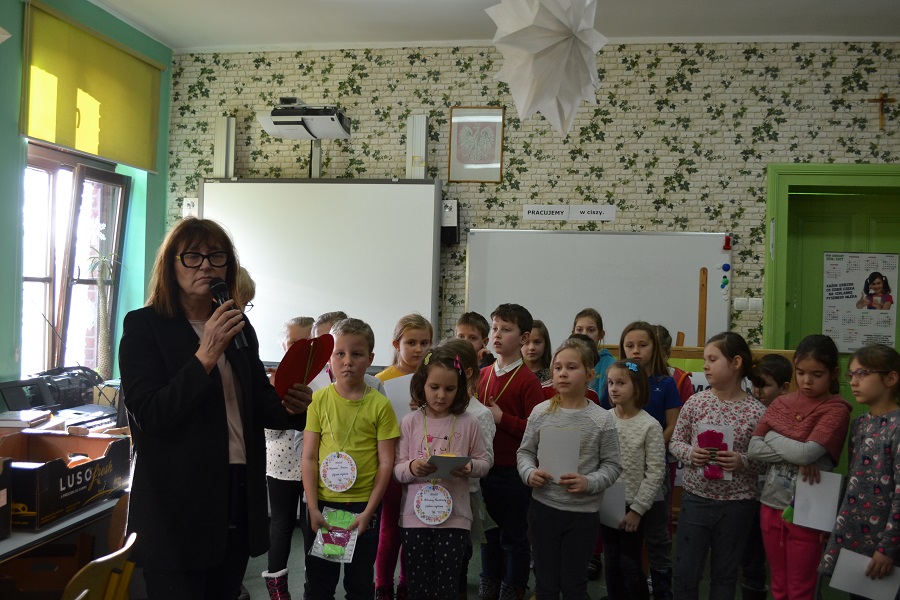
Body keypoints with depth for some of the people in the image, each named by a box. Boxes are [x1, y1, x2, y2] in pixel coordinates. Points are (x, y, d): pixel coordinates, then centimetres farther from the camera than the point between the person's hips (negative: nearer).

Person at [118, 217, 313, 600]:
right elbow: (149, 416, -16)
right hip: (178, 506, -5)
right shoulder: (144, 326, -7)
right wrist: (206, 356, -25)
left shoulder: (239, 326, 9)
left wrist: (289, 406, -7)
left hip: (240, 497, 5)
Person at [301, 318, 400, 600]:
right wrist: (313, 509, -8)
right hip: (322, 503, 1)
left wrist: (368, 511, -10)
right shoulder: (318, 399, -3)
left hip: (363, 505, -1)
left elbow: (386, 463, -5)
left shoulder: (380, 404, -7)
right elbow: (309, 457, -3)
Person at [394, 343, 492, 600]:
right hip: (415, 515, 1)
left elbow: (484, 462, 4)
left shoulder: (468, 423, -3)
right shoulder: (410, 422, -2)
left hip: (454, 516, -1)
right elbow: (397, 469, -1)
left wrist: (470, 468, -17)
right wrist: (412, 468, -23)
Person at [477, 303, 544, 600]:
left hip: (512, 471, -6)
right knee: (488, 532, 19)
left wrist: (502, 418, -21)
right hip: (484, 465, 6)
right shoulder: (483, 374, 6)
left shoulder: (528, 381, -13)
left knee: (513, 536, 9)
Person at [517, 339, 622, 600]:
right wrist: (529, 473, -13)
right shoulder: (540, 412, -2)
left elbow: (612, 465, -5)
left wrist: (589, 482, -21)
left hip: (583, 513, -2)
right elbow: (525, 452, 6)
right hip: (543, 507, 2)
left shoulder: (602, 420, -8)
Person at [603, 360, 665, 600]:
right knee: (611, 560, 14)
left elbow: (655, 473, -11)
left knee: (629, 563, 4)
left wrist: (637, 508, -13)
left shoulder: (650, 426, -12)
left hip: (632, 505, -4)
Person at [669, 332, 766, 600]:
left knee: (725, 573, 16)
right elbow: (675, 442, 5)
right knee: (685, 573, 9)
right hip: (696, 498, 1)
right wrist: (690, 453, -16)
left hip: (737, 504, -1)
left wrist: (742, 462, -22)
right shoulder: (695, 402, -4)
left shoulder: (756, 412, -10)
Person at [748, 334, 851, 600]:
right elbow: (754, 449, -6)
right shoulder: (781, 403, 4)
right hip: (771, 505, 5)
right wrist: (796, 454, -17)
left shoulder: (836, 410, -10)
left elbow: (807, 453, -23)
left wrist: (772, 436, -8)